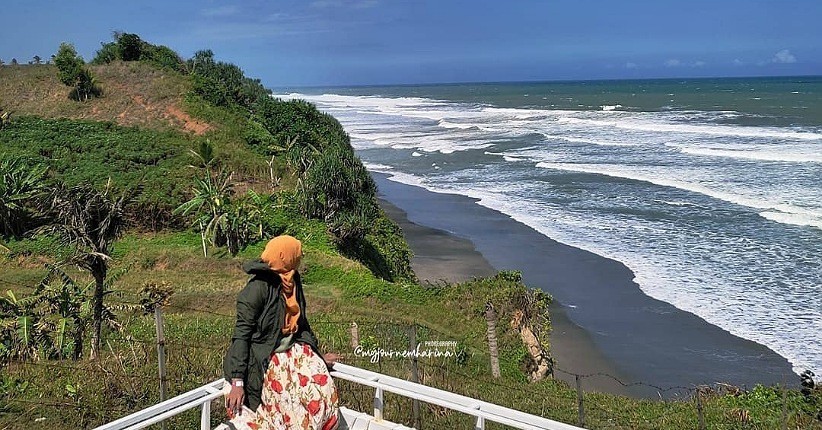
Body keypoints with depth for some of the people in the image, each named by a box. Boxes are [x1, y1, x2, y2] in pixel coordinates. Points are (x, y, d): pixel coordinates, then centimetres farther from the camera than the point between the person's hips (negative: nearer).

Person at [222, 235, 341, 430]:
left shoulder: (292, 281, 6)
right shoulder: (257, 288, -17)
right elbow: (241, 335, -19)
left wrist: (318, 355, 26)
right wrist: (237, 382, -24)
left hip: (292, 350, 7)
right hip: (264, 357, -7)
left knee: (324, 391, -14)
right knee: (292, 408, -25)